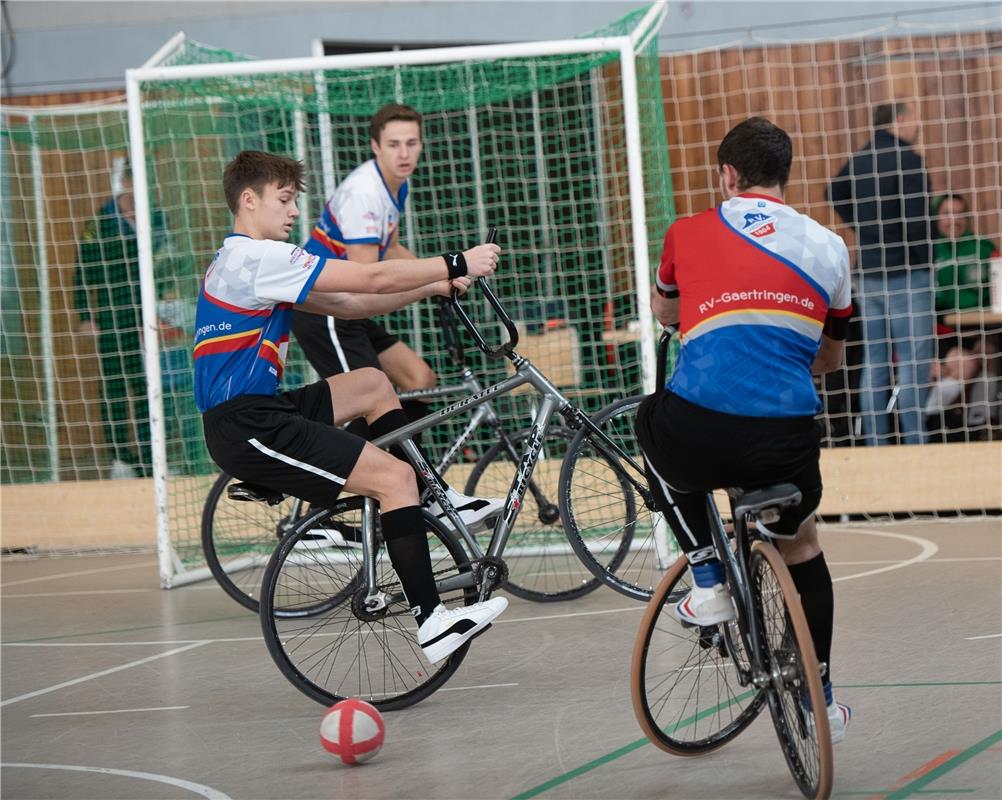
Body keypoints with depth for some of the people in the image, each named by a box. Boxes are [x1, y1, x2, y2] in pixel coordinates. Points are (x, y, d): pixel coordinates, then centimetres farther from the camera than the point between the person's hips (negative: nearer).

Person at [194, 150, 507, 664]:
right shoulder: (259, 257, -13)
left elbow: (346, 304, 17)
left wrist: (434, 286, 10)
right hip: (246, 426, -11)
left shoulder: (241, 261, 20)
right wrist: (456, 264, -5)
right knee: (394, 477, -15)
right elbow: (373, 279, -15)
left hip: (254, 411, 11)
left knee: (372, 385, 22)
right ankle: (430, 621, -16)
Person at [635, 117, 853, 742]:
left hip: (696, 439, -2)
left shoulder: (689, 235, 12)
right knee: (801, 547, 33)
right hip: (788, 444, 2)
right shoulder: (828, 248, 14)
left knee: (654, 423, 36)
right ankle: (820, 700, 37)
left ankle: (708, 582, 27)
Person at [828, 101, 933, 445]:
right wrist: (925, 260, -7)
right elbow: (916, 220, -20)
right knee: (913, 361, -5)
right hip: (905, 274, -8)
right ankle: (914, 443, -7)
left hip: (869, 273, 8)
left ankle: (875, 442, 13)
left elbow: (837, 194, 25)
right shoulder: (907, 160, -15)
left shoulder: (858, 160, 9)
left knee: (874, 360, 10)